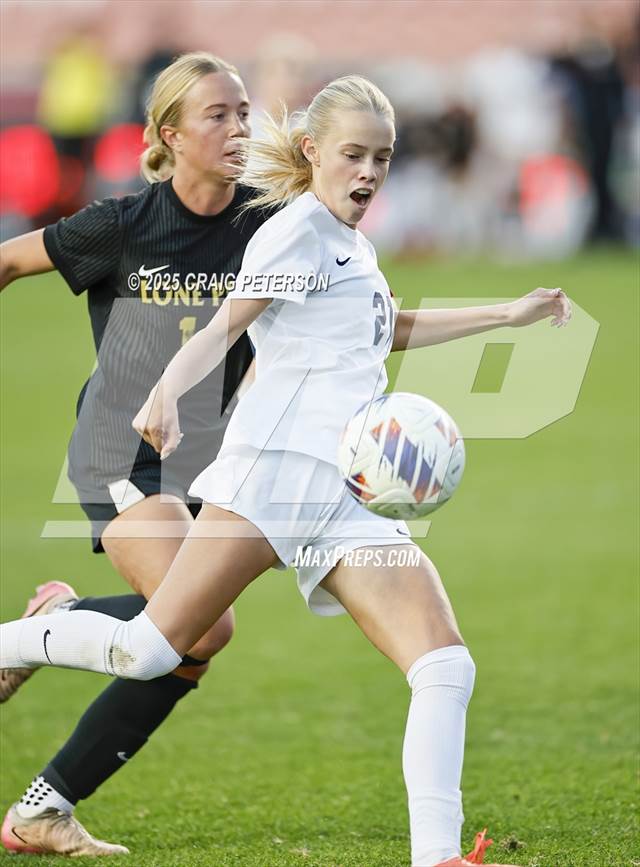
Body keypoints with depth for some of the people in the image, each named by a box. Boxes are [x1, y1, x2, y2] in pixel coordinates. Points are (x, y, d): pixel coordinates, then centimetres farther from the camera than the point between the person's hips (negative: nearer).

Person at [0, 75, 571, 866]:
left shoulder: (349, 245, 27)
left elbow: (387, 331, 47)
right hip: (280, 466, -8)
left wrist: (507, 315, 49)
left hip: (352, 496, 8)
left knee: (446, 667, -10)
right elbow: (223, 329, -10)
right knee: (150, 650, -17)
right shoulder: (298, 228, 1)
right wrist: (165, 395, -29)